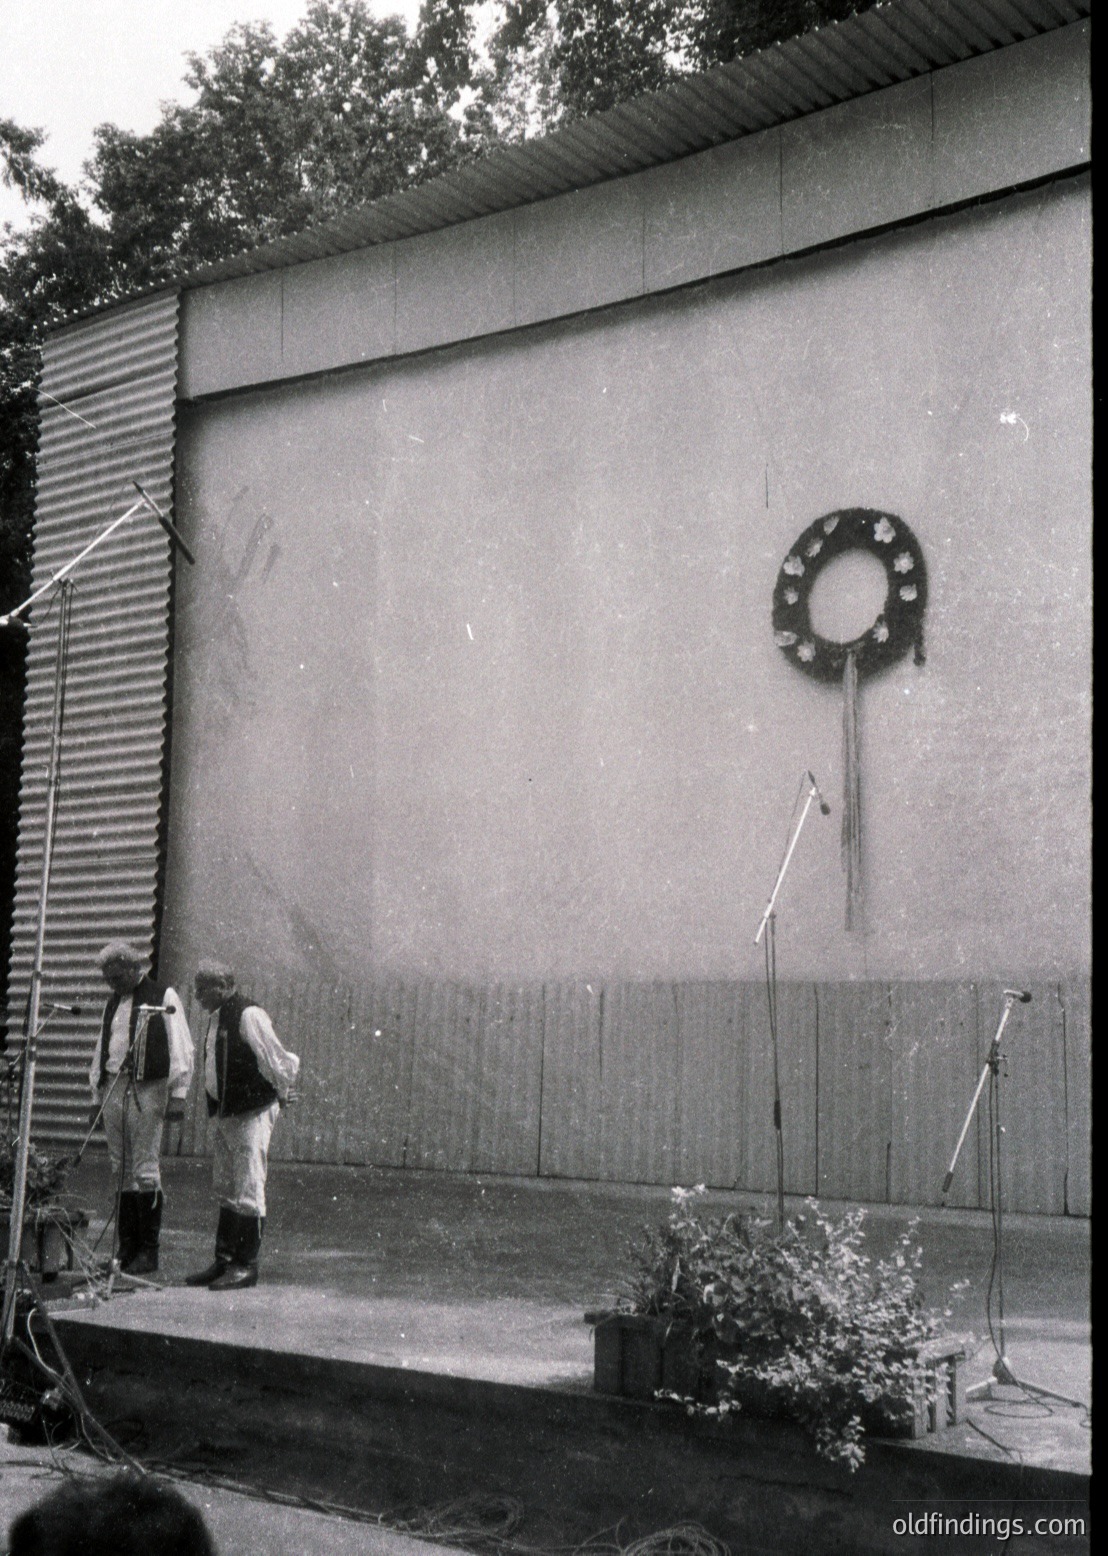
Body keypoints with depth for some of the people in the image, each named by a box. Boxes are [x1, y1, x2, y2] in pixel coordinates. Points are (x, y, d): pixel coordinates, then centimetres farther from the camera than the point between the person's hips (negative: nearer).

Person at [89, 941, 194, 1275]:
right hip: (113, 1088, 6)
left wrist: (178, 1093, -9)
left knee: (145, 1170, -7)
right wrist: (97, 1095, 17)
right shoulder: (113, 1003, 20)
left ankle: (148, 1251, -2)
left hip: (148, 1088, -6)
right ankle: (126, 1249, 11)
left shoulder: (164, 996, 1)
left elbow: (180, 1048, -3)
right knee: (122, 1170, 6)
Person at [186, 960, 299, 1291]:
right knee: (226, 1191, 14)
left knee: (248, 1192, -5)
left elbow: (277, 1059, -14)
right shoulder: (216, 1017, 12)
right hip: (226, 1114, 10)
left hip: (252, 1114, -10)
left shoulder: (249, 1015, -16)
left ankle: (245, 1265, 1)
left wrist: (281, 1093, -2)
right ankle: (223, 1261, 22)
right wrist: (216, 1107, 19)